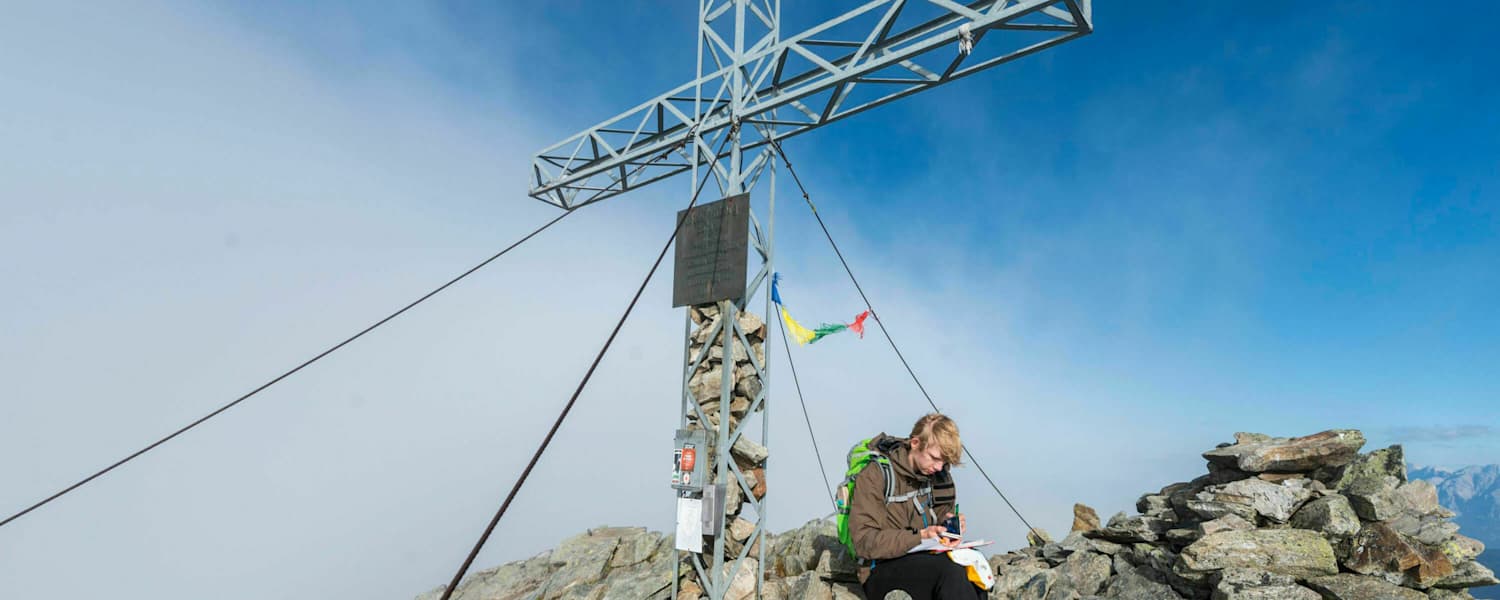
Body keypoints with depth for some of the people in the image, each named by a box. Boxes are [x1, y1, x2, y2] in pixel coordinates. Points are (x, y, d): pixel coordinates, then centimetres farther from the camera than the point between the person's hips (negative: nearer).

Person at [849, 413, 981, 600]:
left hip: (926, 563, 6)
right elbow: (864, 542, -16)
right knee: (949, 569, -33)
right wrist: (920, 536, -24)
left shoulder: (935, 474, 8)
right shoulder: (875, 476, -12)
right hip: (881, 574, -6)